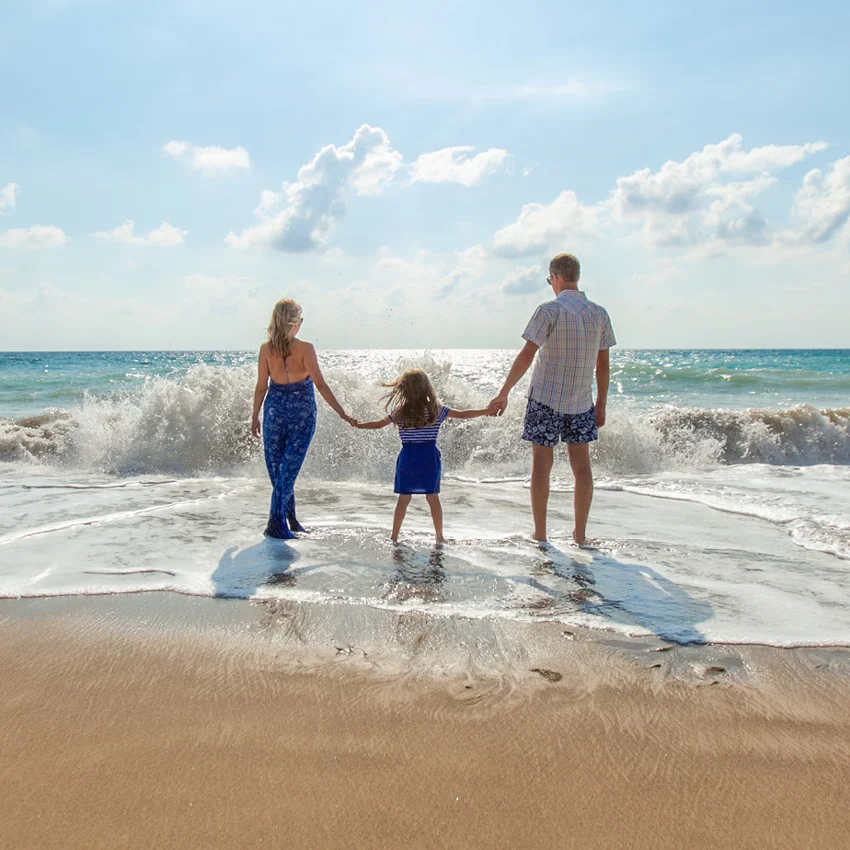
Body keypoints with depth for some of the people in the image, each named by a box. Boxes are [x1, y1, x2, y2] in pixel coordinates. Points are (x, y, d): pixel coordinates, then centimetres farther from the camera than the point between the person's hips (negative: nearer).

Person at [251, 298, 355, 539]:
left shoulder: (266, 349, -3)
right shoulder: (305, 348, -11)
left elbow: (261, 387, 0)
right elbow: (320, 385, -14)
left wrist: (255, 417, 12)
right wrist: (342, 414, -10)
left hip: (275, 409, 2)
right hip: (302, 413, -2)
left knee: (277, 467, 13)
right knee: (288, 468, 1)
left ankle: (290, 520, 21)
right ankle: (276, 524, -1)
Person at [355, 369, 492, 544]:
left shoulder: (399, 412, -1)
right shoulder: (437, 410, -4)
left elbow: (378, 424, 9)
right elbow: (462, 414, 0)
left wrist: (358, 425, 25)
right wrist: (486, 411, 9)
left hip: (407, 458, 1)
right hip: (429, 458, -1)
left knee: (403, 498, 8)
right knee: (433, 497, 7)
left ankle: (394, 537, 11)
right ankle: (439, 537, 12)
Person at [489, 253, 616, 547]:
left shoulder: (549, 310, -11)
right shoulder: (599, 314, 4)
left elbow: (527, 355, -14)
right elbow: (603, 364, 7)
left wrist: (504, 393, -10)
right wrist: (601, 405, 14)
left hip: (546, 399, -4)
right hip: (581, 402, 4)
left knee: (542, 464, 3)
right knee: (581, 465, 10)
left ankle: (540, 535, 7)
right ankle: (580, 533, 15)